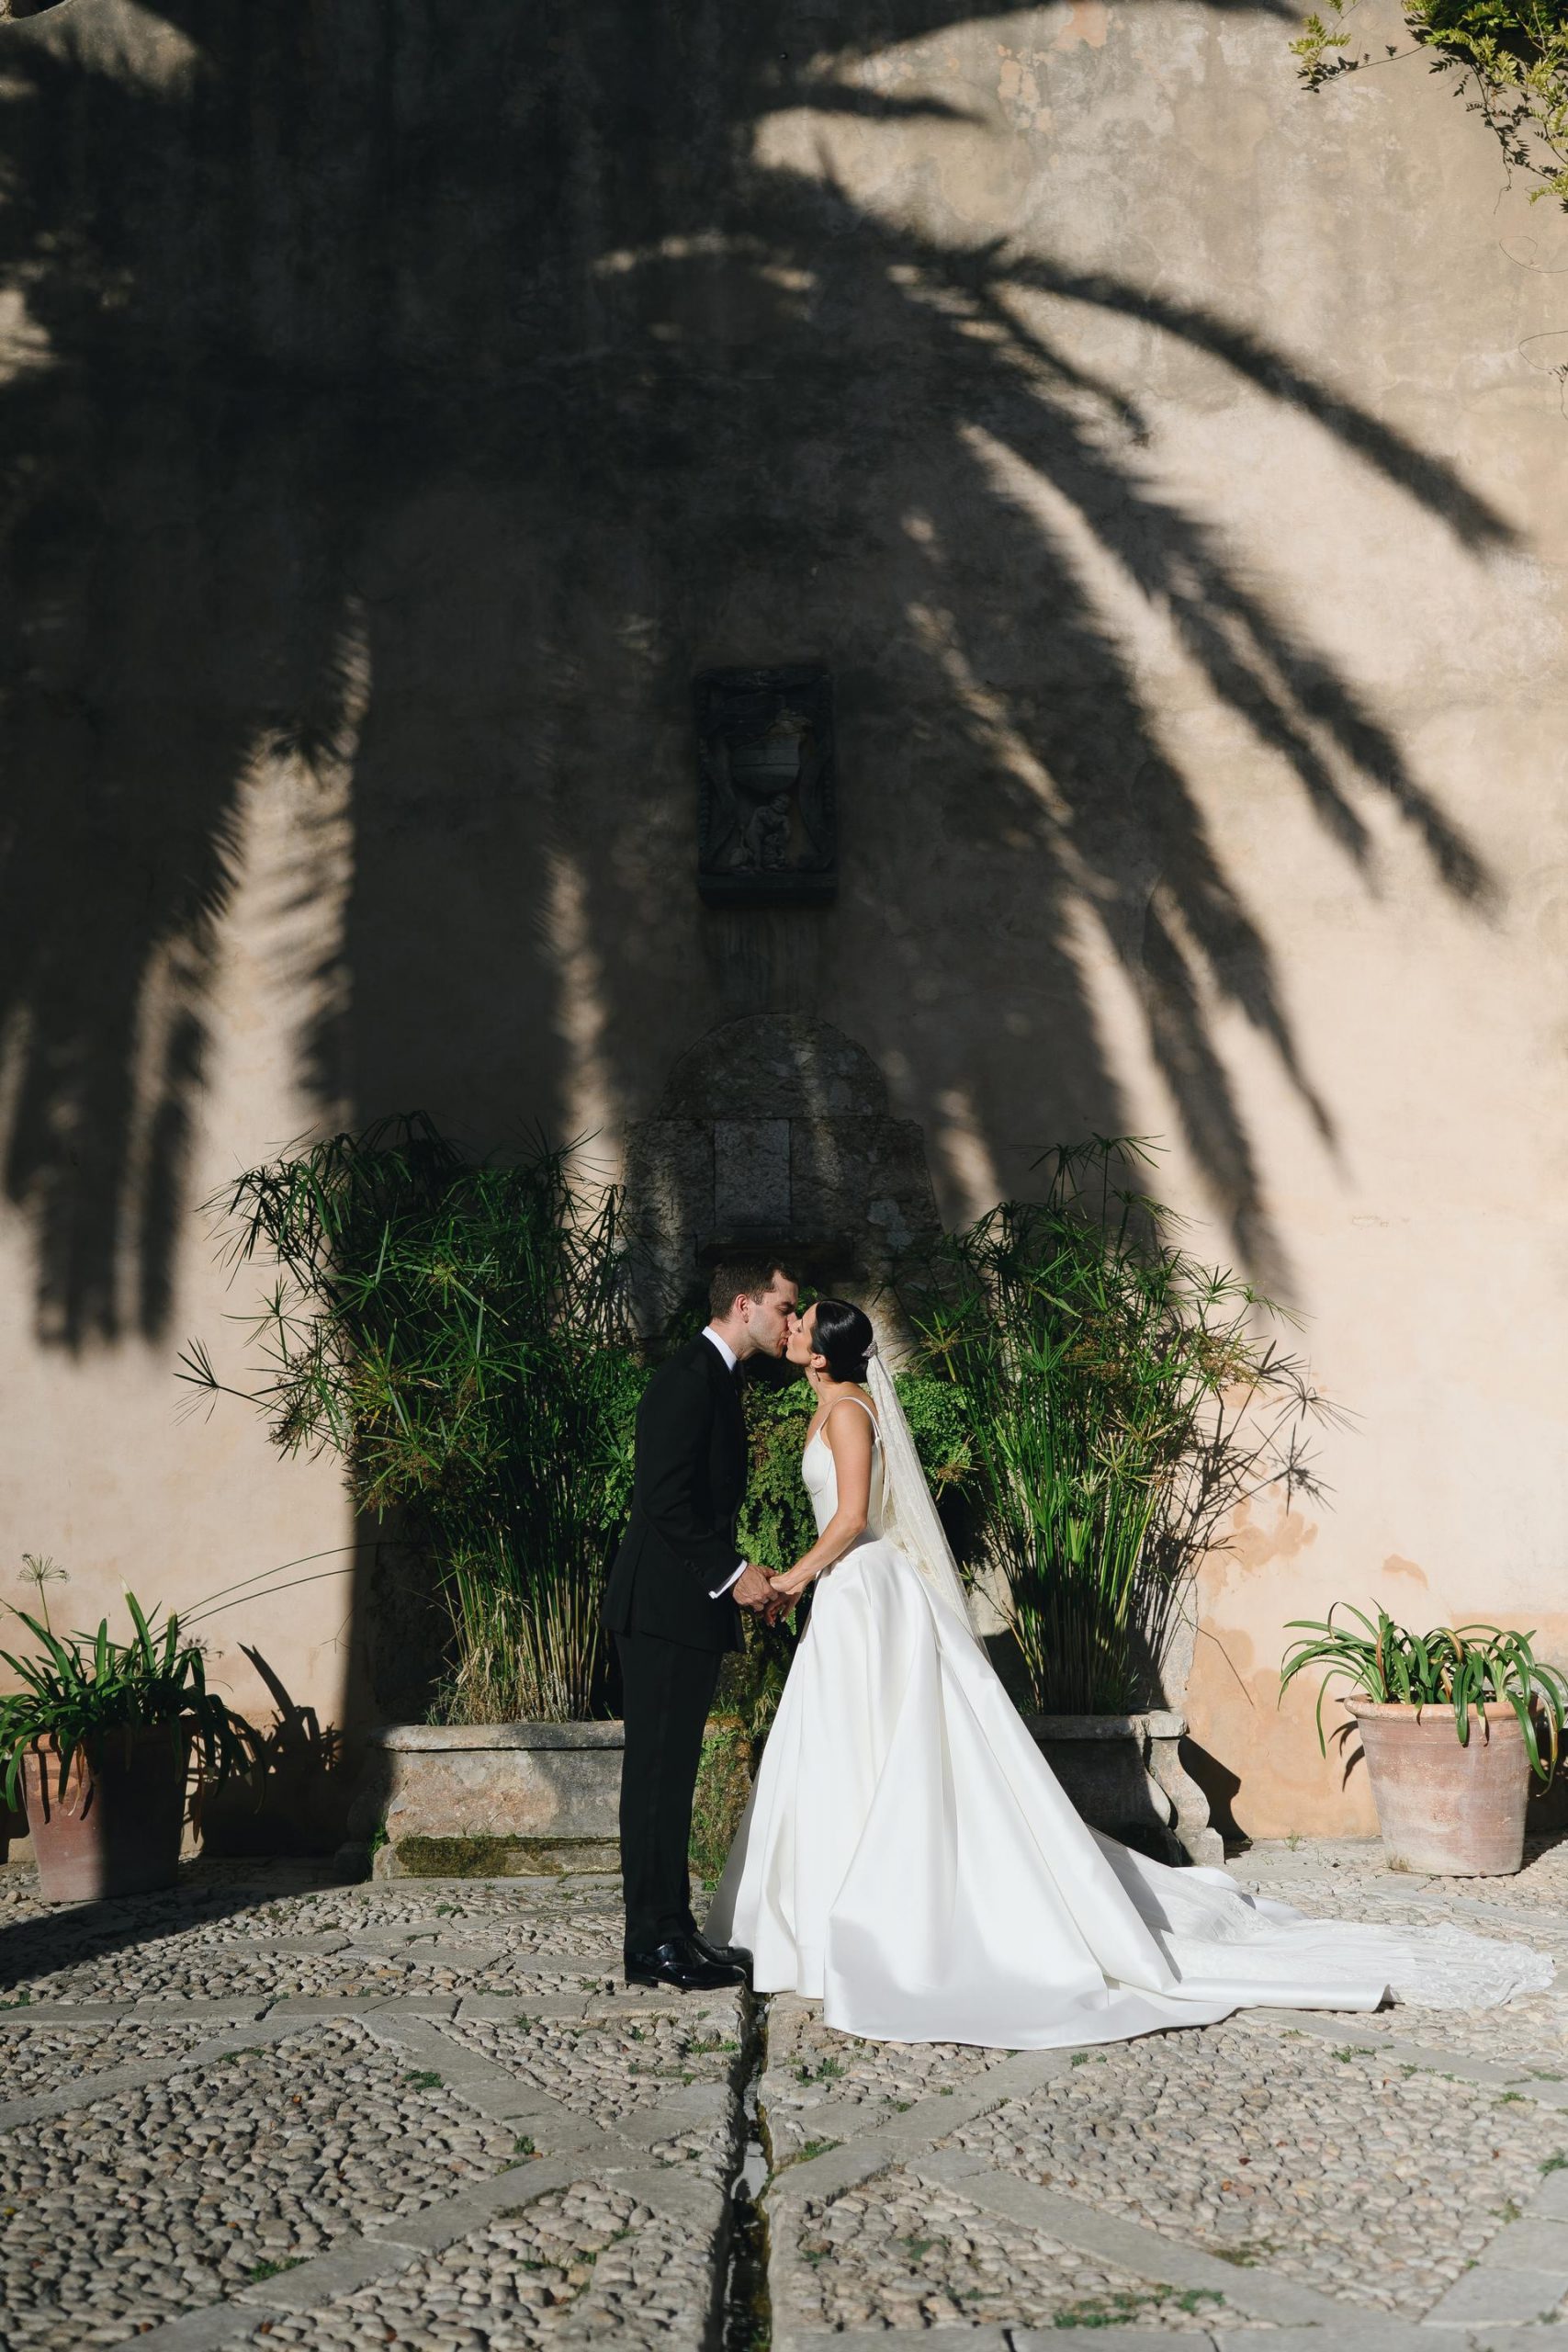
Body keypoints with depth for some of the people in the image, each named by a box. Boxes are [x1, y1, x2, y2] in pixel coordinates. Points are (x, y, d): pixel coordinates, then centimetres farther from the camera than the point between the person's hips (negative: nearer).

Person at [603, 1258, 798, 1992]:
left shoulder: (716, 1379, 17)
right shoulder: (689, 1379, -15)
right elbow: (664, 1501, -21)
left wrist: (738, 1576, 12)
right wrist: (732, 1572, -18)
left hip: (690, 1609, 10)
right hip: (664, 1608, -10)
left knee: (672, 1774, 13)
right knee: (657, 1773, -4)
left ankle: (675, 1931, 20)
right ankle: (652, 1945, 2)